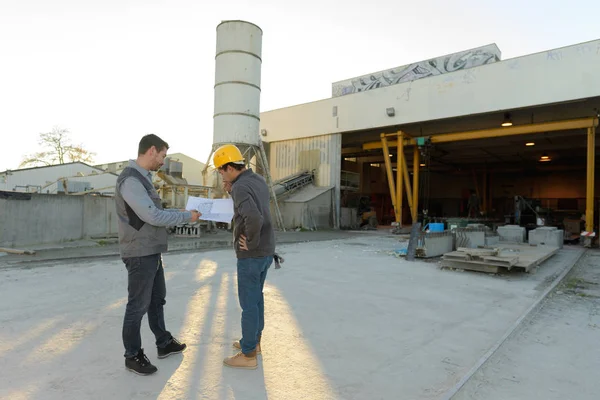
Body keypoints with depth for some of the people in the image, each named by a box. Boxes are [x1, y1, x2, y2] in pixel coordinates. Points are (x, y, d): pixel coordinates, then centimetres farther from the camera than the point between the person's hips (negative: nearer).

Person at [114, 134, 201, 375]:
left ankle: (164, 344, 34)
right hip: (140, 254, -10)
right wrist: (186, 216, -14)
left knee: (157, 299, 19)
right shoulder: (130, 180, -20)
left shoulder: (143, 178, 12)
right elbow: (153, 216, -24)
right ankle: (133, 356, 19)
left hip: (152, 252, 10)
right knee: (138, 305, 3)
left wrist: (179, 213, 7)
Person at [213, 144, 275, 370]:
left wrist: (251, 243, -21)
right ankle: (254, 341, 36)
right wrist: (232, 191, 8)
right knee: (256, 296, 21)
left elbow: (254, 218, -39)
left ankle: (248, 355, 16)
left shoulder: (241, 187, -22)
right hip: (266, 251, 9)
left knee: (248, 302, 3)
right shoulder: (258, 181, 8)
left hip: (251, 255, -9)